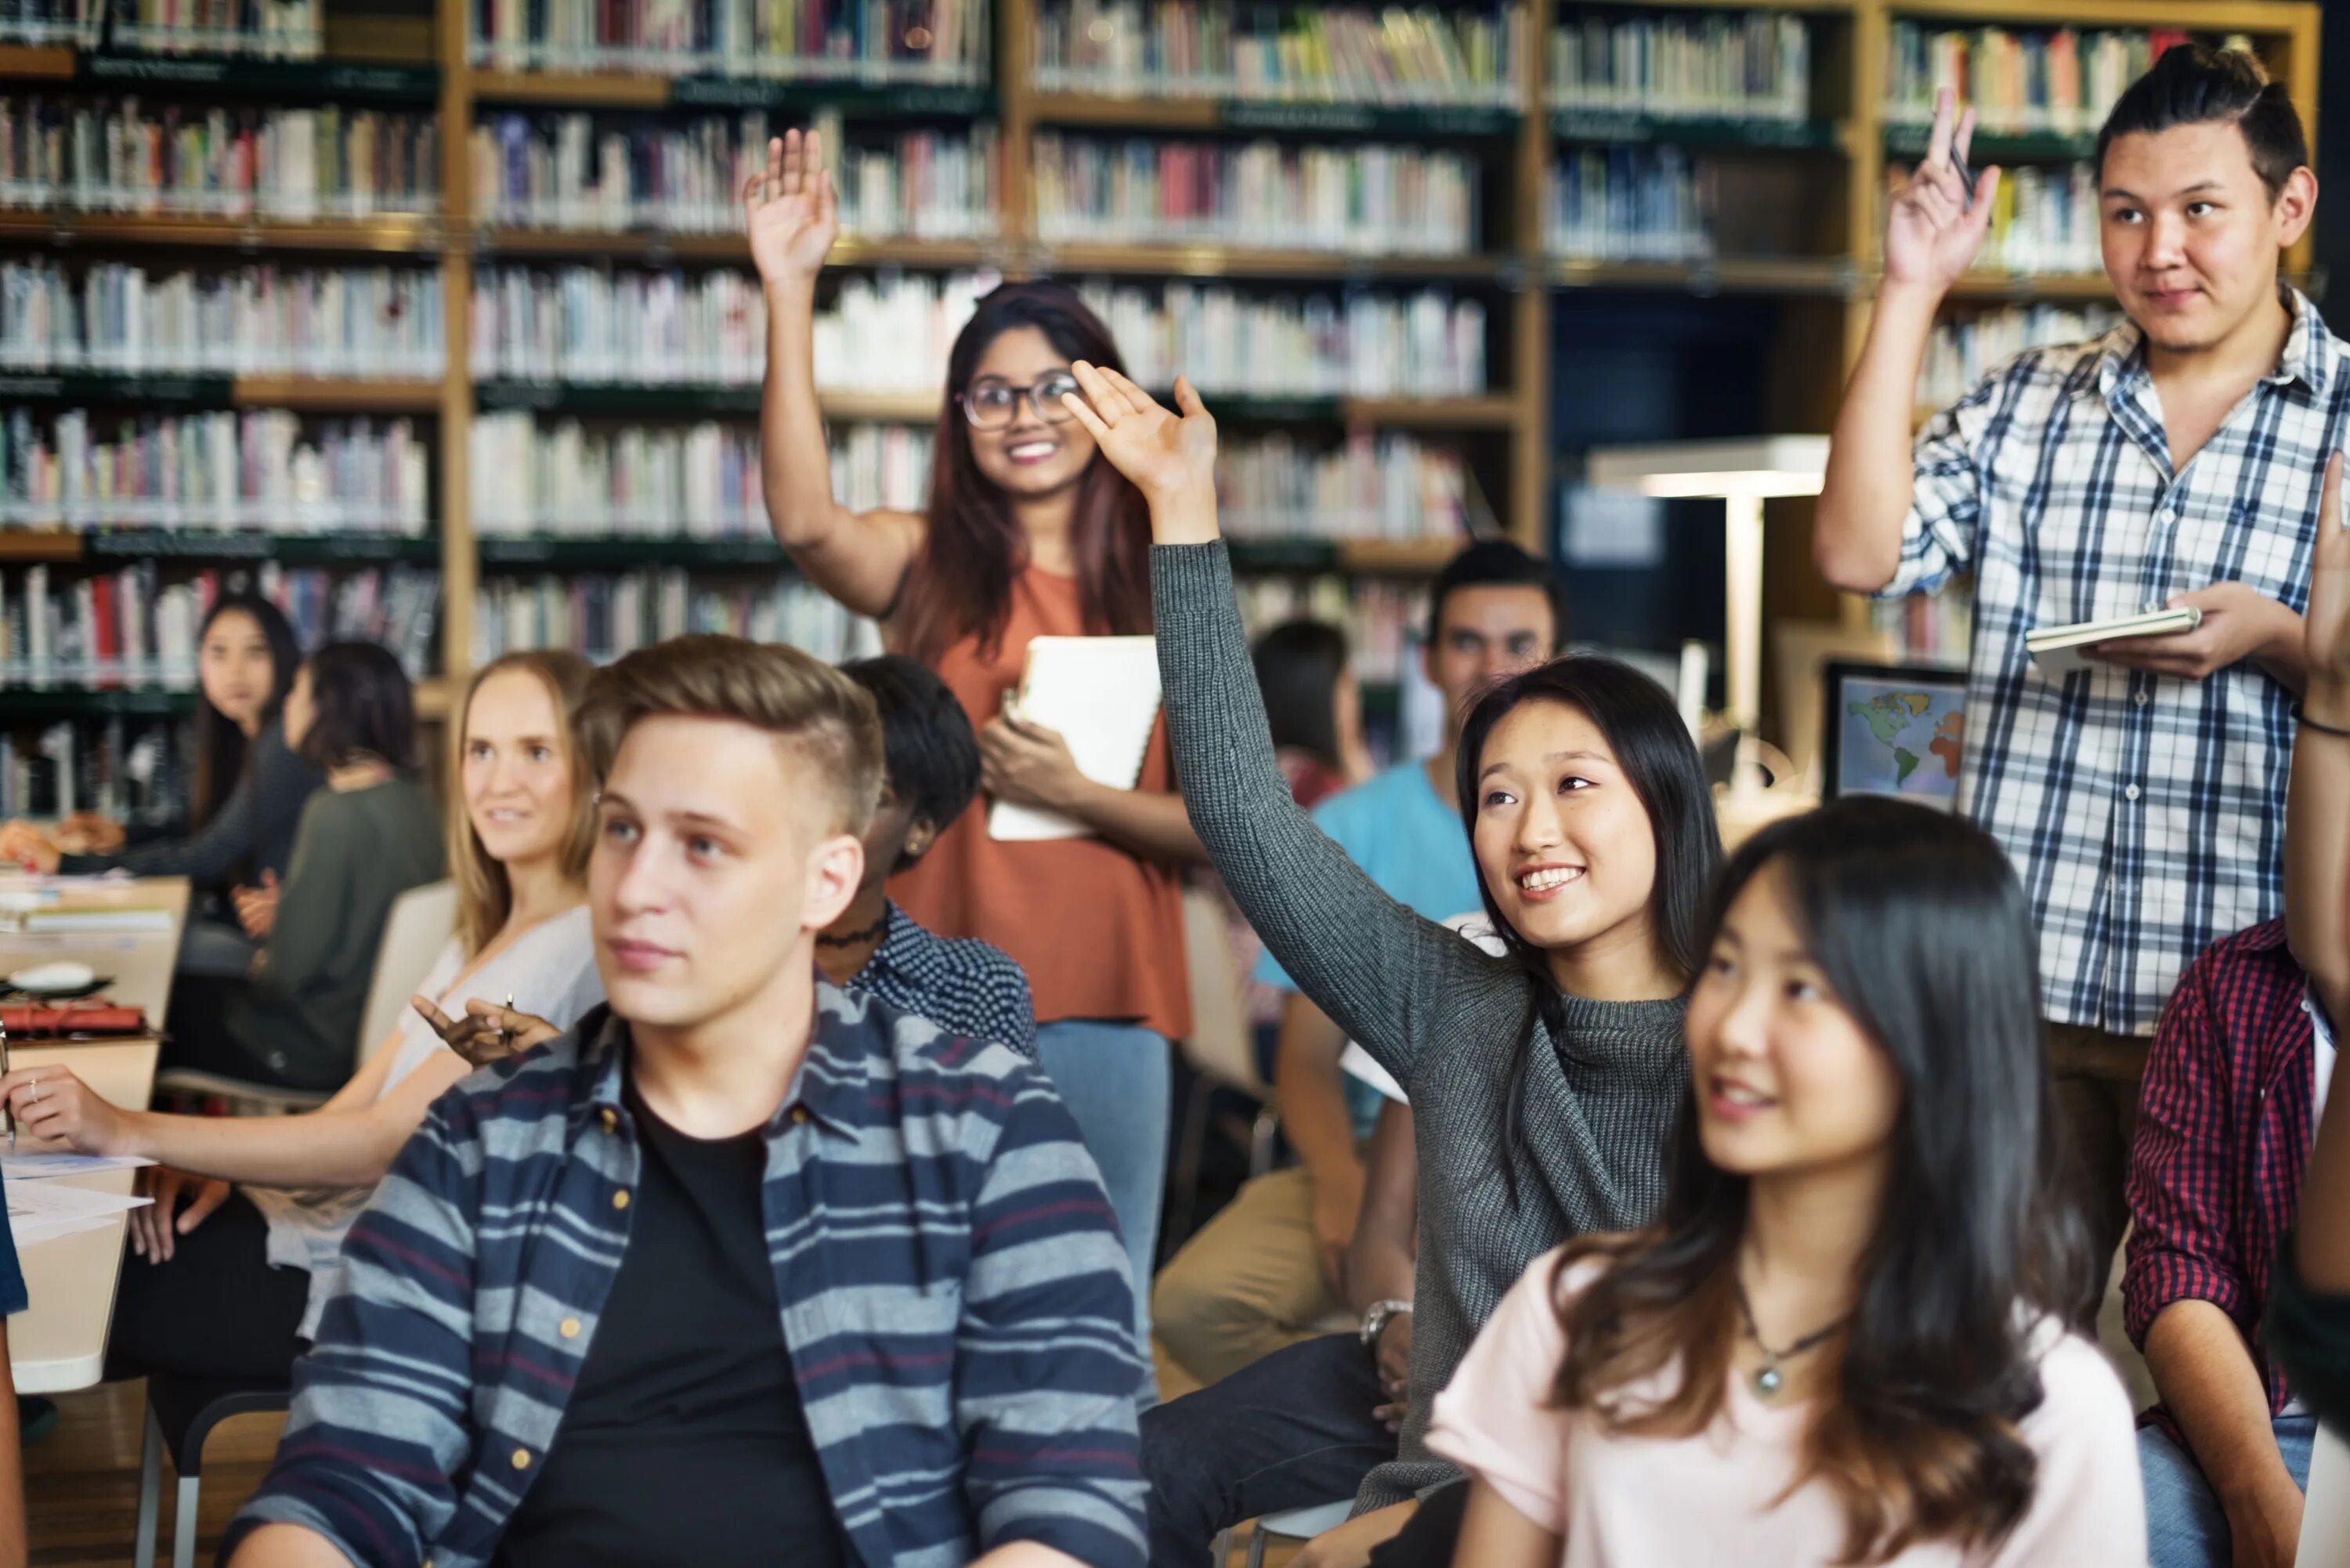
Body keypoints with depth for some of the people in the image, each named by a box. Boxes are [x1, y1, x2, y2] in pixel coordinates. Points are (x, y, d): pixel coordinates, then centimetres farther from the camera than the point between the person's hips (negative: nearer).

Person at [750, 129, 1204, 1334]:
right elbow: (804, 521, -20)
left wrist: (1072, 793, -13)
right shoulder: (929, 569, 3)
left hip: (1105, 1007, 1)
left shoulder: (1163, 595, 6)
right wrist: (789, 293, -25)